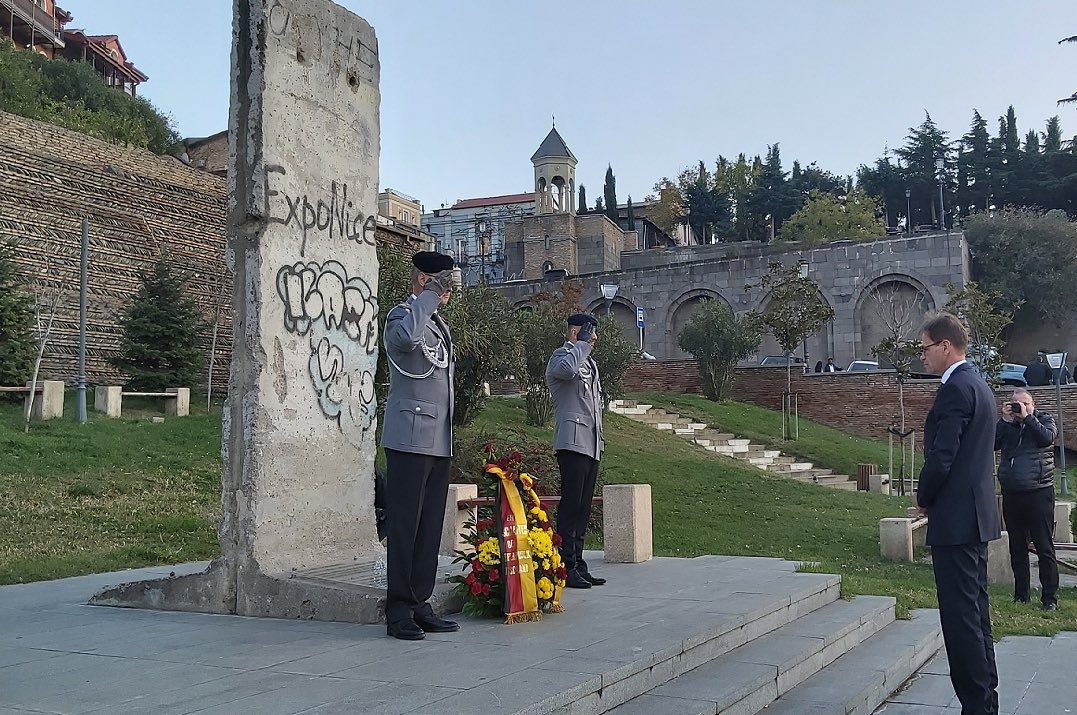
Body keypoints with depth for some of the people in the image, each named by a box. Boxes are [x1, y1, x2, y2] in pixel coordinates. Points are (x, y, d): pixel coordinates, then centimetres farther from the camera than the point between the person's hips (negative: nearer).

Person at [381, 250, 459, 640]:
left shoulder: (439, 324, 21)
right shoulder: (401, 315, -7)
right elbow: (406, 337, -33)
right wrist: (429, 297, -21)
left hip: (439, 442, 9)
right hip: (410, 439, -9)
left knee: (430, 527, 10)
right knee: (404, 526, -5)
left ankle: (419, 605, 16)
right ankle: (399, 612, 1)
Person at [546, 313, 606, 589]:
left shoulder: (590, 362, 25)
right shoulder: (561, 356, -4)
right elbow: (567, 369, -30)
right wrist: (583, 343, -15)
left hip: (591, 444, 9)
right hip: (572, 440, -9)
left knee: (583, 506, 8)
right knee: (571, 504, -11)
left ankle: (578, 565, 11)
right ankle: (567, 567, -9)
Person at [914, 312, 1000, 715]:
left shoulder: (956, 388, -16)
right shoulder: (978, 385, 16)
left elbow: (941, 456, -22)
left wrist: (923, 497, -4)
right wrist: (932, 495, 13)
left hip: (955, 518, -11)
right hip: (977, 515, 11)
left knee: (961, 616, -5)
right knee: (975, 613, 16)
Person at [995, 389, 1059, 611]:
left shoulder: (1044, 419, 7)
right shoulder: (1006, 424, 13)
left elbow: (1048, 438, -13)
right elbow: (992, 443, -2)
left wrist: (1027, 418, -11)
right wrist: (1005, 420, -6)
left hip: (1038, 492, -4)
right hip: (1011, 494, 4)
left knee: (1045, 547, -4)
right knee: (1017, 547, 9)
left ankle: (1050, 597, 0)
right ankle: (1020, 594, 17)